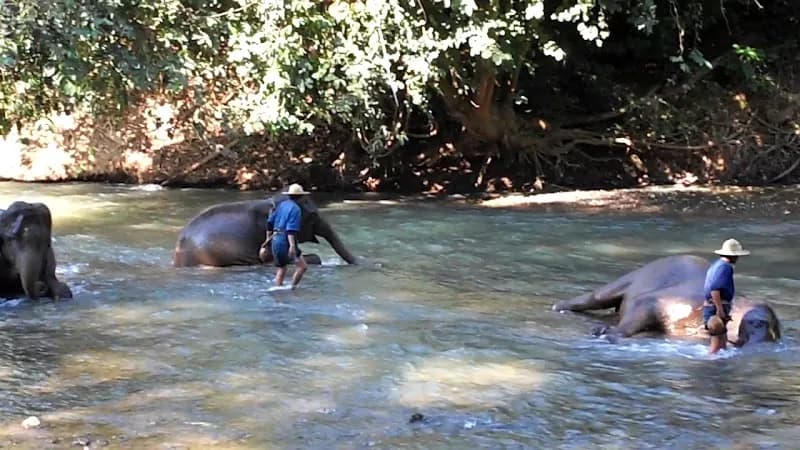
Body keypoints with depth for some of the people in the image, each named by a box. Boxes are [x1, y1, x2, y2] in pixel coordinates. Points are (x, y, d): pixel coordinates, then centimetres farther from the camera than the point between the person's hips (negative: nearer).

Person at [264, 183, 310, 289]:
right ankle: (292, 288, -11)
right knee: (303, 266, -6)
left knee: (281, 268, 18)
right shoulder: (295, 209, -10)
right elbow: (291, 228, -20)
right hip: (285, 241, -9)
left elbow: (270, 221, 17)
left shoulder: (281, 205, 13)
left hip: (275, 240, 9)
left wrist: (268, 238, 27)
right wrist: (292, 246, -26)